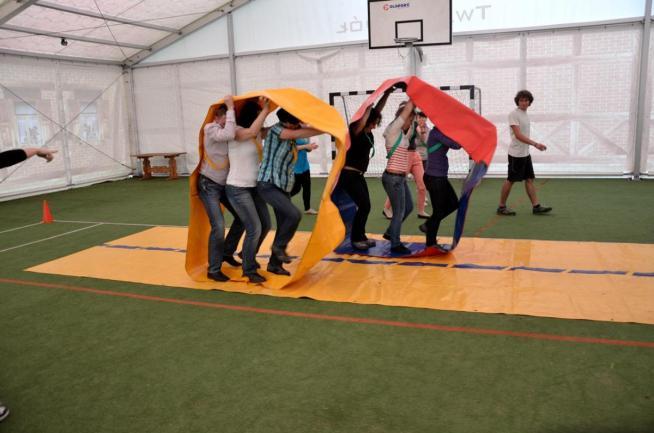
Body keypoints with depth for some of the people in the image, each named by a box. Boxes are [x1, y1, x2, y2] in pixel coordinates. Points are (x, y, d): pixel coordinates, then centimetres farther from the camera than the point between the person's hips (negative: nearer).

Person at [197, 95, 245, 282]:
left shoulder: (229, 129, 0)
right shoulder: (210, 129, -20)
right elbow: (229, 135, -39)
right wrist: (230, 108, -32)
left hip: (224, 184, 7)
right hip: (208, 185, -7)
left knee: (241, 217, 12)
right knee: (218, 225, -15)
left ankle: (227, 252, 31)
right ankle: (213, 270, -1)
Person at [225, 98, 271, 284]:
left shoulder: (256, 134, 11)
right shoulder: (236, 132, -17)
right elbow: (252, 131, -32)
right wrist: (265, 109, -28)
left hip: (254, 187, 9)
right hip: (237, 189, -9)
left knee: (265, 225, 13)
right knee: (254, 229, -11)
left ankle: (247, 255, 39)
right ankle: (249, 270, 9)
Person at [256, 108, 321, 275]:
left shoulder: (290, 131, 10)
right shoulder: (275, 129, -14)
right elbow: (297, 134, -27)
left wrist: (305, 147, 41)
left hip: (283, 186, 8)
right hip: (268, 185, -8)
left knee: (284, 226, 8)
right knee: (294, 215, -24)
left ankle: (274, 264, 22)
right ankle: (279, 246, 0)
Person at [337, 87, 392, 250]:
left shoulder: (368, 133, 5)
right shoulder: (355, 131, -16)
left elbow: (377, 110, 9)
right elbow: (362, 119, -35)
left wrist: (386, 94, 3)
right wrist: (369, 104, -23)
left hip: (358, 175, 9)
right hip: (348, 175, -9)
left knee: (365, 205, 10)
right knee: (363, 205, -8)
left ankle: (360, 236, 23)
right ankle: (355, 239, 4)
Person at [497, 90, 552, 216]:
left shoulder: (525, 114, 12)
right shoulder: (514, 114, -14)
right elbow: (518, 135, -23)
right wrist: (535, 144, -29)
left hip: (525, 153, 8)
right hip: (516, 154, -8)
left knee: (529, 179, 6)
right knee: (510, 180, 0)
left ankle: (536, 206, 8)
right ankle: (501, 207, 10)